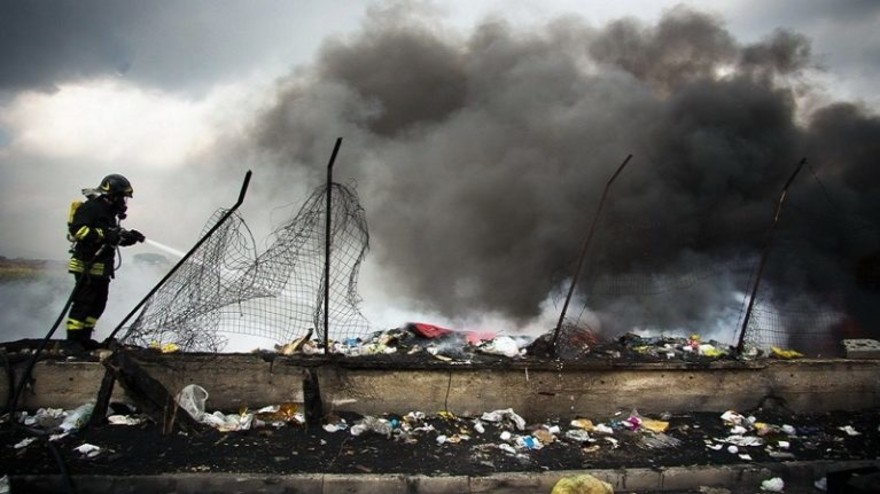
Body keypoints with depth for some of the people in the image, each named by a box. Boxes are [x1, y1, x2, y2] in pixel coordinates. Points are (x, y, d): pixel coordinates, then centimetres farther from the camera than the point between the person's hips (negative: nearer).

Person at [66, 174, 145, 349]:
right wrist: (102, 235, -28)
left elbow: (115, 238, 25)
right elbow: (77, 229, -23)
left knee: (98, 303, 12)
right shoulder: (91, 207, -12)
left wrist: (130, 236, 7)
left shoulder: (109, 211, 18)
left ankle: (84, 339, 20)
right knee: (83, 302, -8)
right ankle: (73, 340, -3)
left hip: (101, 267, 10)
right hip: (87, 264, -10)